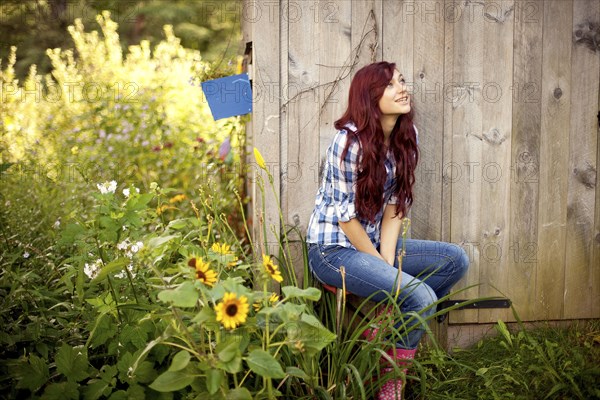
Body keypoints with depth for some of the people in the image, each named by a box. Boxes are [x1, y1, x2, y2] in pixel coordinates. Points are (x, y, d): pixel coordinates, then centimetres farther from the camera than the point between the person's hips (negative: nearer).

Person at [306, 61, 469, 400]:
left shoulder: (406, 136, 1)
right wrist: (382, 266, -10)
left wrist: (387, 259, -9)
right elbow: (347, 217, -17)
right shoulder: (351, 141, -20)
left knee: (456, 260, -3)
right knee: (421, 297, -22)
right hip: (335, 250, -8)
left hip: (374, 242, 8)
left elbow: (395, 206, 1)